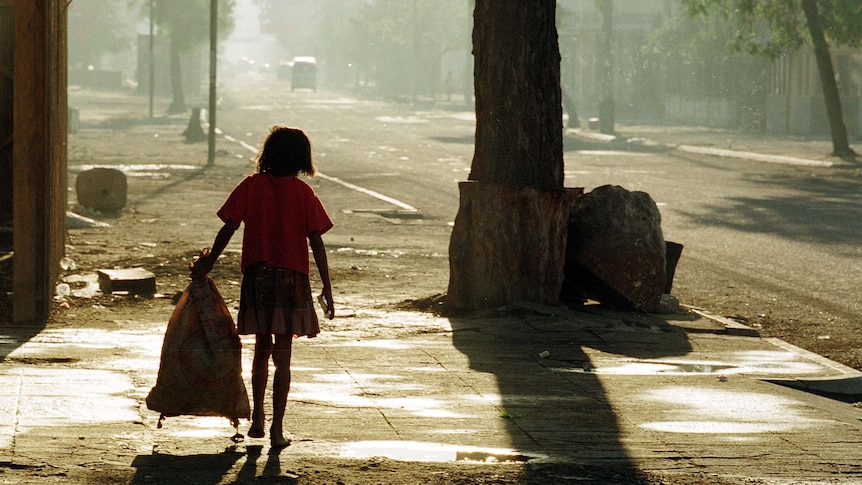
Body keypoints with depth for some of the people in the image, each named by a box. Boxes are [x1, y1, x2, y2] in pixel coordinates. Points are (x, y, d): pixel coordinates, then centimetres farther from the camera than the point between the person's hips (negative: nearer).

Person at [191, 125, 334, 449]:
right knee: (282, 356, 1)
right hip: (292, 277, -2)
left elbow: (228, 229, -3)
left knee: (261, 349, 18)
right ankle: (277, 429, -2)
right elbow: (316, 243, -5)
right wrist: (327, 289, -2)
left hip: (257, 276, 2)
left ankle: (257, 419, 21)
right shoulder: (303, 192, -3)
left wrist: (207, 264, 12)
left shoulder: (251, 185, 0)